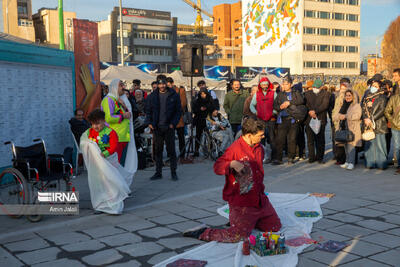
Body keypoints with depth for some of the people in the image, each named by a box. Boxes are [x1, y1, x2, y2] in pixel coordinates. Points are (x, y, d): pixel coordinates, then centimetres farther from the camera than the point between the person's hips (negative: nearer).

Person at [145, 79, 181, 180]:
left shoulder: (174, 95, 1)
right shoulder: (152, 96, 8)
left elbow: (179, 111, 2)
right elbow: (148, 111, 14)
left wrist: (173, 123, -8)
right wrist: (149, 122, -1)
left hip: (169, 127, -2)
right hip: (156, 127, 2)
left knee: (171, 150, 1)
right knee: (157, 151, 6)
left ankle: (173, 172, 9)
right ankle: (158, 173, 14)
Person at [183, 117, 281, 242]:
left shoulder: (259, 148, 9)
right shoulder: (235, 148, -17)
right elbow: (217, 167, -22)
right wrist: (232, 164, -39)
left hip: (260, 199, 8)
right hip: (242, 202, -8)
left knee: (275, 226, 16)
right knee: (237, 236, -13)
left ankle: (244, 221, 29)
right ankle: (203, 233, 5)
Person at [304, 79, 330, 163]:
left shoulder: (325, 94, 5)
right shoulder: (307, 93, 14)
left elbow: (325, 105, -7)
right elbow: (306, 104, 6)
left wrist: (315, 111, -14)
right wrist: (310, 112, -10)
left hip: (320, 119, -2)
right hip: (309, 119, 2)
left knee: (320, 140, 1)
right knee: (310, 140, 2)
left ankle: (320, 157, 10)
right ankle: (311, 157, 10)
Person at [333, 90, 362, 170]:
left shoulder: (357, 105, 0)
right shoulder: (343, 105, 19)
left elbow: (357, 115, -18)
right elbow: (334, 115, 14)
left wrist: (345, 116, -16)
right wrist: (339, 116, -8)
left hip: (352, 129, -6)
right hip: (344, 128, 6)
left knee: (351, 145, -11)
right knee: (346, 146, 8)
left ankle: (351, 163, -9)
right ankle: (347, 162, 15)